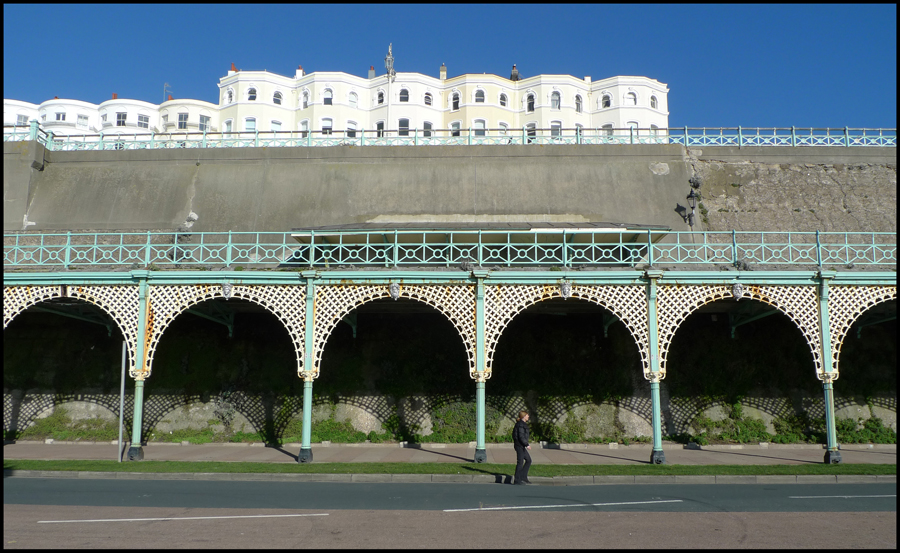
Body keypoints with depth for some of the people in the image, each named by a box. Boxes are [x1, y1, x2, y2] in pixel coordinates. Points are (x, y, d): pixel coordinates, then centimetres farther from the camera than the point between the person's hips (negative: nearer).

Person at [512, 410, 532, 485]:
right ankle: (517, 480, 2)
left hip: (521, 446, 10)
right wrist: (527, 445, -20)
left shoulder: (521, 424, 15)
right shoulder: (521, 425, -16)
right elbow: (521, 436, -22)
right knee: (520, 462, -4)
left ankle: (523, 477, 16)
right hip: (520, 446, -10)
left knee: (528, 460, 14)